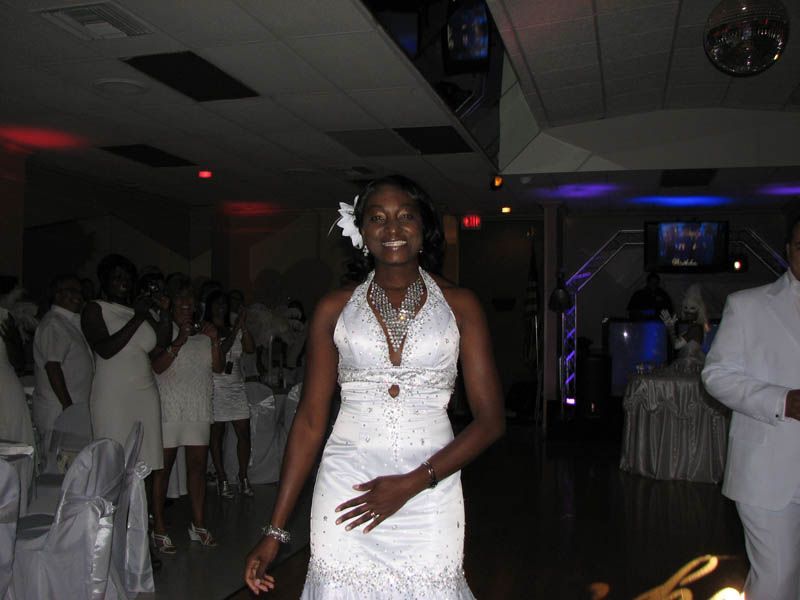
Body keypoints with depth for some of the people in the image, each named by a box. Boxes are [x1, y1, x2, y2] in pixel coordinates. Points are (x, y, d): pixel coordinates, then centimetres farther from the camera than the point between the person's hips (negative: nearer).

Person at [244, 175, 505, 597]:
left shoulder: (459, 305, 3)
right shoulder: (334, 308, 5)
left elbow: (490, 420, -1)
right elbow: (310, 421, 6)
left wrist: (413, 483, -12)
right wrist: (275, 530, 2)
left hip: (430, 489, 0)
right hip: (346, 487, 1)